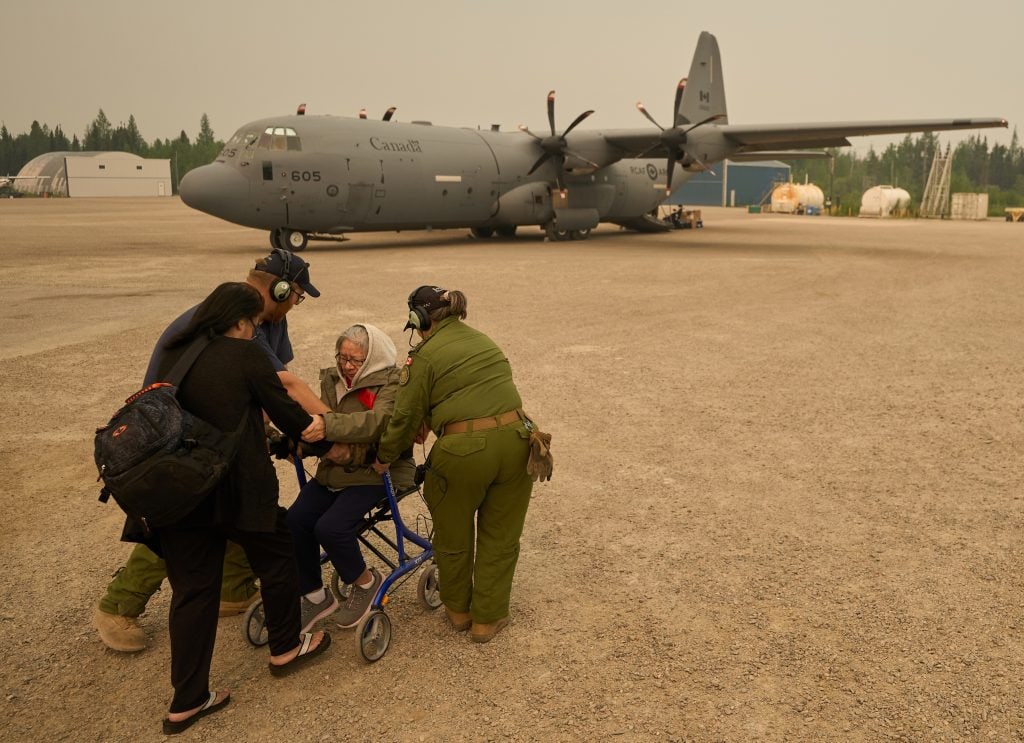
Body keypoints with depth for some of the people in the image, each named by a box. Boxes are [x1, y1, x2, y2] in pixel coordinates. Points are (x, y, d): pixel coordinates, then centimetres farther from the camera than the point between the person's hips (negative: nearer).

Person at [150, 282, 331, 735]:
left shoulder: (172, 354, 9)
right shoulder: (245, 354, -10)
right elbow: (283, 409, -5)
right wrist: (312, 427, 16)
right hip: (233, 487, -6)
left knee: (192, 589, 13)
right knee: (277, 558, 19)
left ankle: (187, 702, 21)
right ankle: (285, 649, 35)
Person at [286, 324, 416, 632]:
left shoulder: (391, 383, -10)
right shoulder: (331, 379, 11)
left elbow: (378, 421, -30)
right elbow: (322, 421, 0)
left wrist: (329, 425, -44)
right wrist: (299, 438, -24)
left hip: (377, 471, -6)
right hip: (335, 468, 6)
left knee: (330, 527, -25)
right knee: (295, 521, -16)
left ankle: (366, 582, 4)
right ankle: (314, 596, 5)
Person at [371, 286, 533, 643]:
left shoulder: (425, 355, -3)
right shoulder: (484, 341, 15)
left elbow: (406, 418, -2)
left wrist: (384, 457, 13)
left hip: (463, 452, -4)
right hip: (515, 439, 5)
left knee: (453, 537, 21)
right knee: (500, 537, 19)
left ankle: (457, 609, 41)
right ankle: (487, 618, 32)